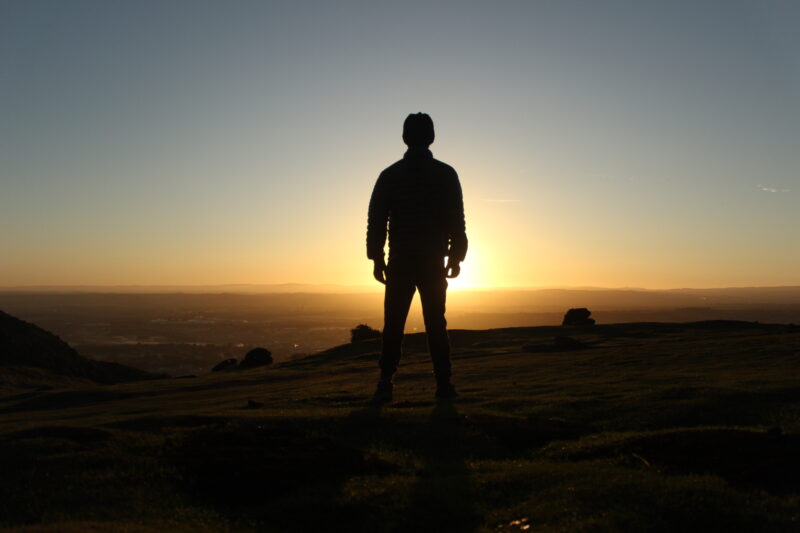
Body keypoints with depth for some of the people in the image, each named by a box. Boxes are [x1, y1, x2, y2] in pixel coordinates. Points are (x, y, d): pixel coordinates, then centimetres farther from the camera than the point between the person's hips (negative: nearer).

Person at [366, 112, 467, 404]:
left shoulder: (390, 175, 4)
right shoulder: (446, 174, 2)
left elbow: (376, 220, 2)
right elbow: (457, 220, 0)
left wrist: (377, 258, 7)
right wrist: (456, 256, 7)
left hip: (400, 262, 0)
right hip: (433, 262, 0)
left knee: (393, 326, 4)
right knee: (436, 325, 6)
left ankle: (385, 384, -3)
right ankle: (443, 384, 6)